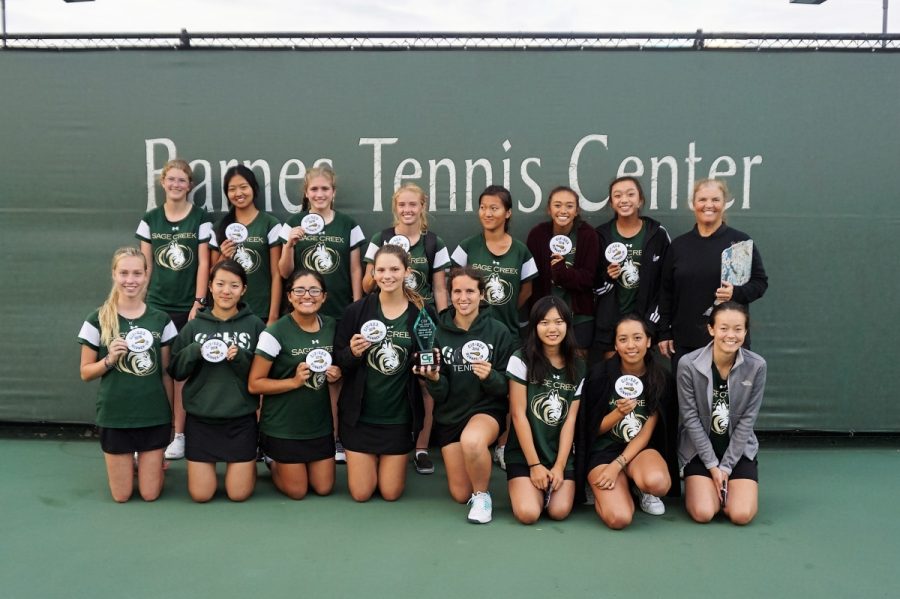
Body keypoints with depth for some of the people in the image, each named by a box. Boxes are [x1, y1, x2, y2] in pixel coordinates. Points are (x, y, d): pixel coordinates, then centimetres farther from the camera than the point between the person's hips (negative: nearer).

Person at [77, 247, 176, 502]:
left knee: (150, 494, 7)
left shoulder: (161, 320, 0)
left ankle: (147, 462, 37)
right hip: (115, 417, -1)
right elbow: (85, 372, 1)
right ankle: (128, 463, 38)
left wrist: (170, 412, 6)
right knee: (121, 495, 8)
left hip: (154, 416, 1)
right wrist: (109, 359, -17)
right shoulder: (97, 320, -5)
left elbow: (166, 373, 6)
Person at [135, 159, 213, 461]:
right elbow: (145, 265, 9)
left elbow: (203, 264, -3)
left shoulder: (200, 219, 0)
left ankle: (179, 434, 14)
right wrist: (139, 301, 6)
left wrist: (198, 303, -8)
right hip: (156, 305, 2)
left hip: (188, 306, -2)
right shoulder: (150, 219, 8)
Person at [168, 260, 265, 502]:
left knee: (239, 493, 1)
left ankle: (250, 463, 33)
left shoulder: (254, 324, -3)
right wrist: (195, 351, -15)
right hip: (200, 418, 1)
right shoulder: (194, 325, 1)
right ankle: (208, 464, 34)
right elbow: (176, 371, 3)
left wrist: (239, 357, -19)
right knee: (200, 494, 3)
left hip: (241, 418, -1)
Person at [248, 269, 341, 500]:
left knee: (324, 488, 12)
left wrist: (335, 375, -6)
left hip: (320, 423, 5)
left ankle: (284, 461, 39)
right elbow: (254, 384, -16)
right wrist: (294, 381, -26)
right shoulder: (276, 333, -18)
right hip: (283, 426, -5)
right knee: (297, 491, 6)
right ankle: (272, 461, 35)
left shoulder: (331, 326, -1)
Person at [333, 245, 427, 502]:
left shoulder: (420, 312, -5)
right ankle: (368, 461, 38)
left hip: (399, 416, 0)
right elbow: (338, 361, -2)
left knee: (391, 493, 8)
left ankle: (388, 463, 40)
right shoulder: (357, 310, -7)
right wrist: (352, 354, -22)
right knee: (361, 493, 6)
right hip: (360, 413, 0)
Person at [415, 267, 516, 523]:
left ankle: (483, 495, -9)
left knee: (471, 440, -38)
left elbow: (508, 385, -5)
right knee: (460, 495, 5)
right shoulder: (438, 332, -6)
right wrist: (434, 379, -26)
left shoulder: (498, 332, -9)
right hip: (449, 416, 3)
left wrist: (490, 377, -26)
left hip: (488, 409, -3)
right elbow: (439, 394, -4)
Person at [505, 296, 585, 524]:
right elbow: (518, 414, -9)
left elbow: (570, 419, 1)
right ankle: (528, 487, 14)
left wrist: (559, 465, -7)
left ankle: (548, 486, 16)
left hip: (561, 453, 3)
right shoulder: (522, 360, -7)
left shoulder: (578, 367, 5)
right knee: (528, 513, -20)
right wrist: (534, 464, -11)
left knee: (559, 511, -17)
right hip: (524, 452, -3)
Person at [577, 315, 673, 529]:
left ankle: (641, 489, 3)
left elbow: (646, 433, -6)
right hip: (604, 449, -1)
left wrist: (618, 465, -17)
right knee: (619, 518, -26)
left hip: (640, 448, 2)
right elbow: (594, 430, -2)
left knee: (657, 482, -35)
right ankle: (603, 491, 10)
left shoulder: (661, 379, -5)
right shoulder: (601, 375, -10)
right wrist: (619, 413, -22)